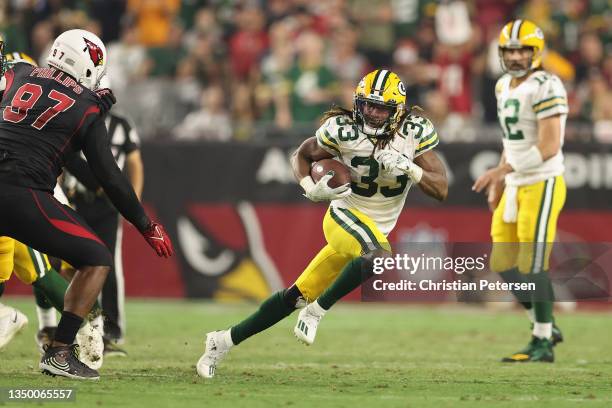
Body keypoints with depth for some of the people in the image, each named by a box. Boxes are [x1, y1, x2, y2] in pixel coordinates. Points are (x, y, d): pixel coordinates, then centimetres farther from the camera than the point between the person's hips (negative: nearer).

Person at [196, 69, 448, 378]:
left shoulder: (414, 133, -9)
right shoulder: (343, 131, -13)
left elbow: (441, 190, -10)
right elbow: (301, 156, 4)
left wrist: (410, 169, -27)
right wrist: (311, 190, -15)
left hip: (378, 231, 3)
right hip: (345, 216, -3)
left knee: (297, 295, 6)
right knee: (379, 255, -37)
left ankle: (224, 341, 17)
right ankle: (316, 311, -19)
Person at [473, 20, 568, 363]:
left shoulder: (545, 87, -15)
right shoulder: (505, 87, 12)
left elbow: (549, 147, -22)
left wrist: (501, 170, -25)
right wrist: (499, 183, 20)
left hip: (542, 185, -9)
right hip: (515, 187, 9)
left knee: (532, 264, -7)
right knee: (503, 263, 9)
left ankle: (543, 344, 2)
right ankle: (547, 327, 22)